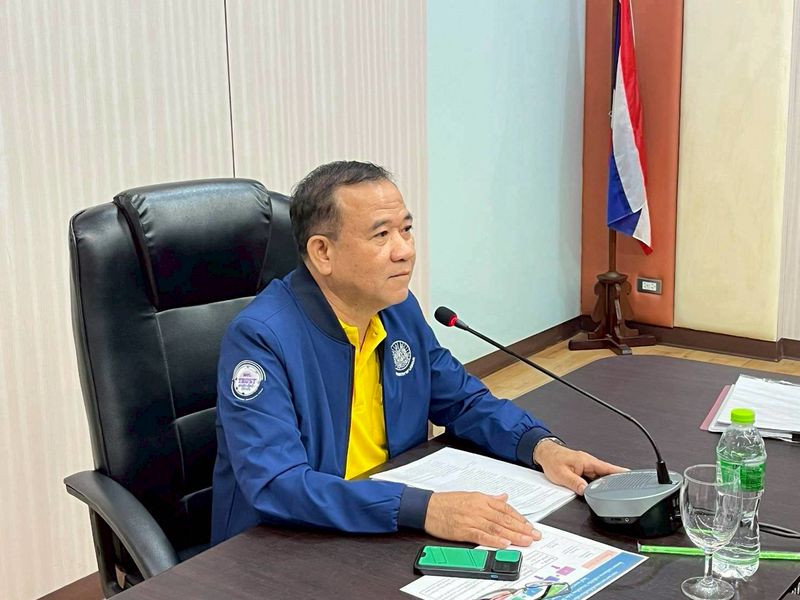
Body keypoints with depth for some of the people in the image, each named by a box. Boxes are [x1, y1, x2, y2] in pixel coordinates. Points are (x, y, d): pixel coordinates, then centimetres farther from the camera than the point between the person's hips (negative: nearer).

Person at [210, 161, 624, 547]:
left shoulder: (400, 309, 1)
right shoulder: (260, 337, -20)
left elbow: (464, 400, 12)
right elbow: (276, 486, -29)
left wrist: (542, 446, -6)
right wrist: (424, 508, -37)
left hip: (387, 538, 6)